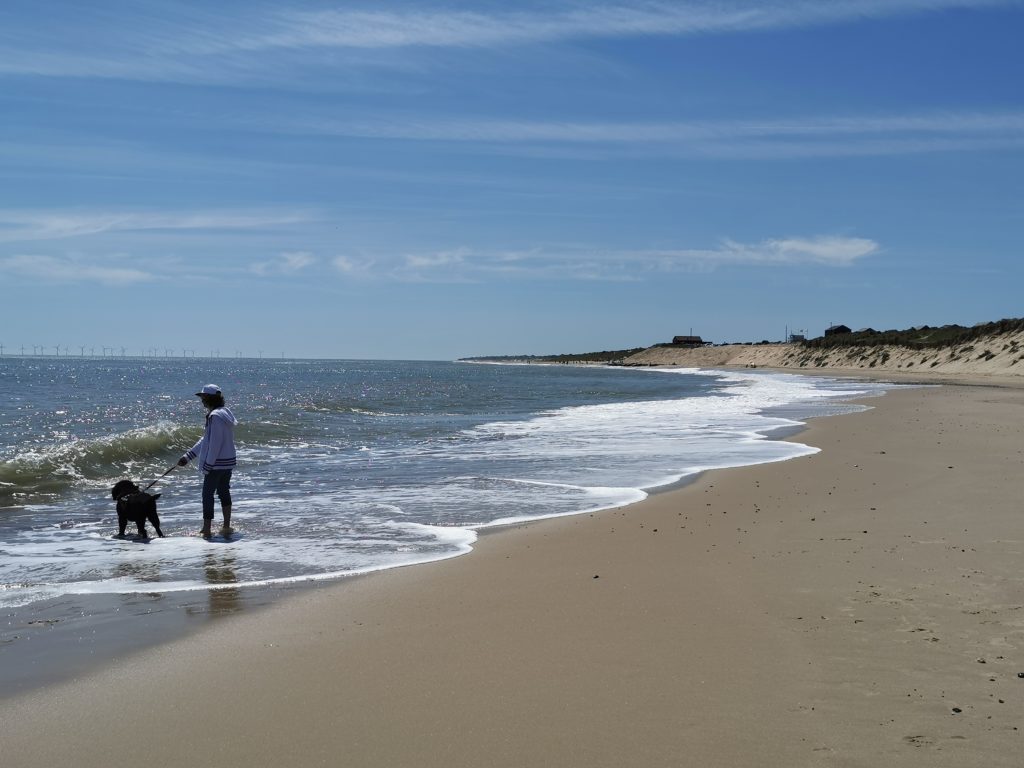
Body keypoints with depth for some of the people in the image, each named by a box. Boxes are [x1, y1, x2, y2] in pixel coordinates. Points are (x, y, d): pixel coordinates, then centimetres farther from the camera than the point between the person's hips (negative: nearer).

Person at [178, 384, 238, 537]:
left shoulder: (215, 416, -20)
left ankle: (206, 530, 0)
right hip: (229, 461, 10)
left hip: (217, 463, -9)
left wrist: (208, 465, -19)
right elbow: (206, 439, 16)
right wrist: (188, 456, 17)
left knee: (208, 494, -2)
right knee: (224, 492, 17)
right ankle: (227, 526, 25)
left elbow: (215, 444, -23)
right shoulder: (225, 412, 12)